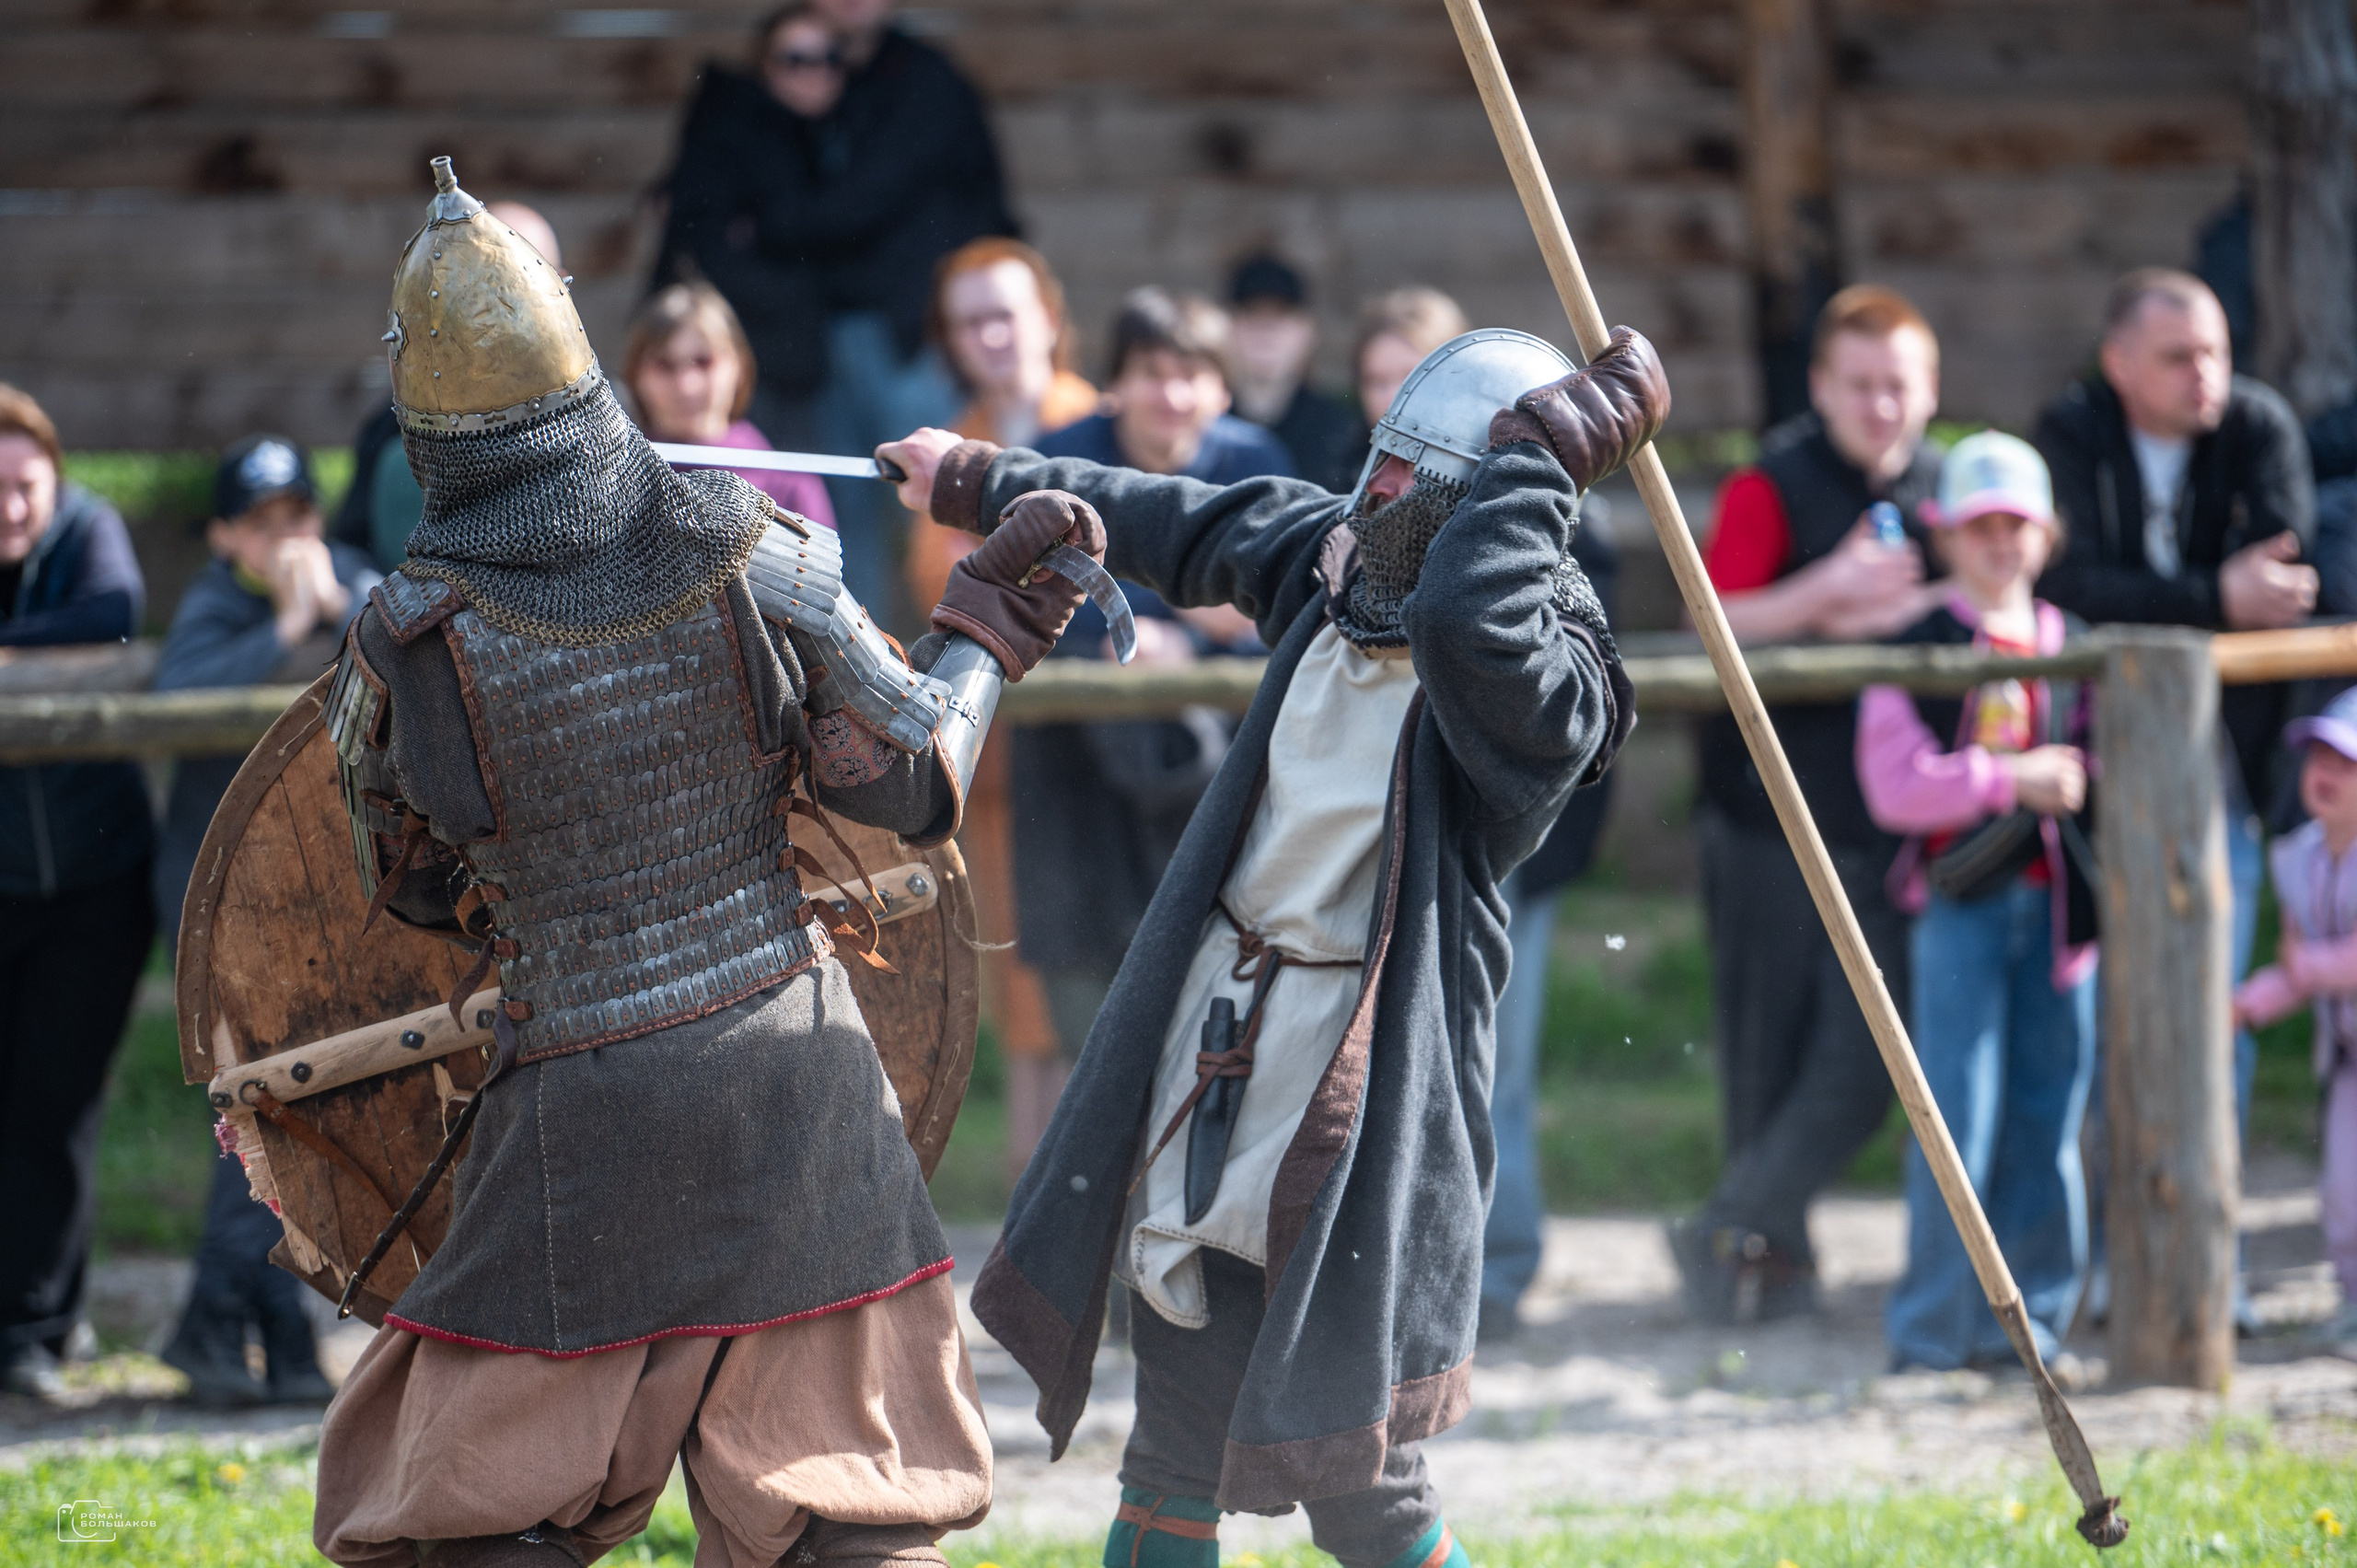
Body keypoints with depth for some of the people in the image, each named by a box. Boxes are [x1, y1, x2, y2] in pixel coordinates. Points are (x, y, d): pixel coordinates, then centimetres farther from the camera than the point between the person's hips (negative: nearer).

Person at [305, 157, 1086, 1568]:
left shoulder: (411, 643, -10)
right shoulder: (750, 554, -7)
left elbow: (414, 888, 6)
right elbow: (914, 780, 0)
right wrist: (994, 619, 16)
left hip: (584, 1114, -2)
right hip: (795, 1075, 2)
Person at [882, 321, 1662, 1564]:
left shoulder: (1548, 690, -17)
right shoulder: (1324, 555, 5)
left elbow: (1466, 619, -41)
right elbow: (1178, 528, 24)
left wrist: (1555, 448, -29)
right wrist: (976, 483, 36)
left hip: (1369, 1111, -7)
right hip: (1212, 1083, 7)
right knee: (1175, 1462, 13)